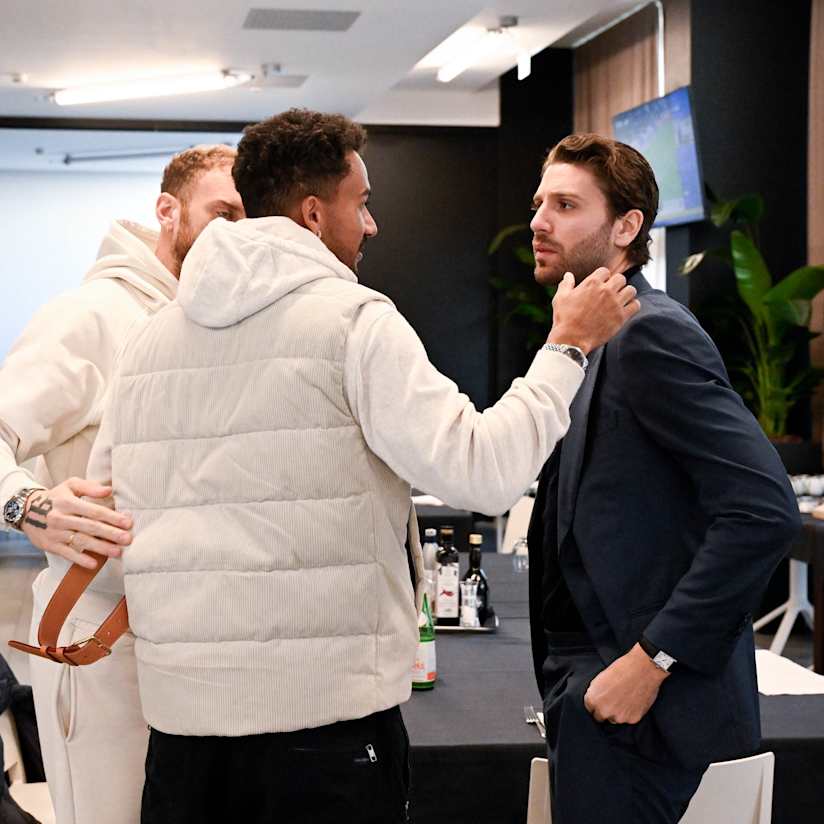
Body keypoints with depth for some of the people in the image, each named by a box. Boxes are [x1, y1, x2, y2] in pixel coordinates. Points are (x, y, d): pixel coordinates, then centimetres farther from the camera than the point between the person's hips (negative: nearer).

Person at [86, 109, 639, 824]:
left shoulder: (151, 337, 9)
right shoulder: (353, 318, -8)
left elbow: (108, 500, 15)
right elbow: (481, 471, -14)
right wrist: (569, 345, -3)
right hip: (326, 710, -5)